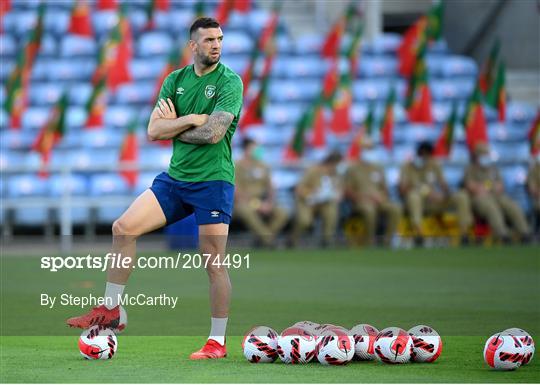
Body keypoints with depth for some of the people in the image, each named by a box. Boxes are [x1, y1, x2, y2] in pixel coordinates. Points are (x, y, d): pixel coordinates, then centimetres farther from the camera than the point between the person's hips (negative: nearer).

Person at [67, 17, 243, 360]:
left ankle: (218, 342, 4)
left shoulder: (230, 81, -7)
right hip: (176, 177, 6)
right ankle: (111, 310, 6)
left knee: (214, 262, -6)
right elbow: (154, 130, 1)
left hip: (213, 180, -5)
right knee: (124, 228, -4)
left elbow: (213, 133, -19)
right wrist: (191, 119, -12)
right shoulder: (176, 80, 9)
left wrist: (172, 126, -4)